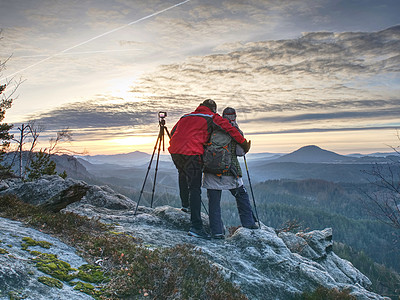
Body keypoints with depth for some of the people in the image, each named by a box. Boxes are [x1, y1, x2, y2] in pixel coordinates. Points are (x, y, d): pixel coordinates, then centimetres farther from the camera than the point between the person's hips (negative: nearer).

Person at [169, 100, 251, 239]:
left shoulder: (186, 116, 27)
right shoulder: (212, 117, 11)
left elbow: (173, 132, 29)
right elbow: (230, 129, 4)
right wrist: (244, 144, 10)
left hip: (174, 150, 6)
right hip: (191, 153, -6)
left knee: (182, 173, 35)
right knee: (195, 189, -6)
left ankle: (185, 204, 39)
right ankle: (196, 226, -11)